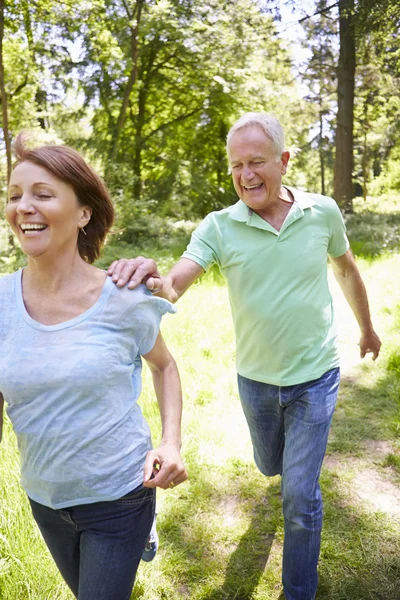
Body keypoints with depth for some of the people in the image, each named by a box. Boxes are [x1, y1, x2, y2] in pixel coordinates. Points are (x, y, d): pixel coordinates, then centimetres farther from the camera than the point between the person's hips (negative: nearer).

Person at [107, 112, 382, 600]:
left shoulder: (323, 212, -11)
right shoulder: (218, 227, -14)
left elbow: (347, 269, 7)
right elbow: (174, 285, -28)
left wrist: (367, 328, 18)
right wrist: (152, 279, -52)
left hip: (314, 376, -1)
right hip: (255, 378, 2)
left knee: (300, 496, 3)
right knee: (271, 466, 27)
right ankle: (296, 454, 66)